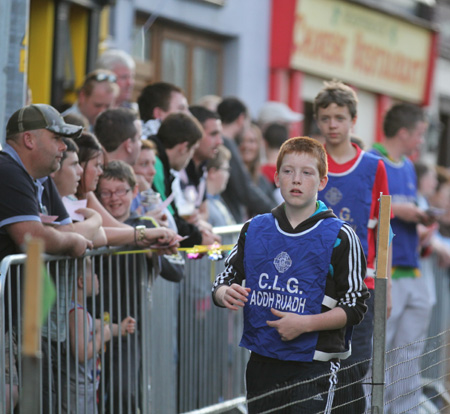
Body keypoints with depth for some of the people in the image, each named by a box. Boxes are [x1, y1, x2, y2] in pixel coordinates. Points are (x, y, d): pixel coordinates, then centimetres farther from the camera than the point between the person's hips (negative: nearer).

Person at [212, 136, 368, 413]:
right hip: (261, 363, 4)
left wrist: (305, 323, -17)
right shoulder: (254, 229, 8)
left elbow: (355, 307, -6)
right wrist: (225, 294, -8)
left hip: (313, 367, -4)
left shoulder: (340, 237, -5)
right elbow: (225, 279, 16)